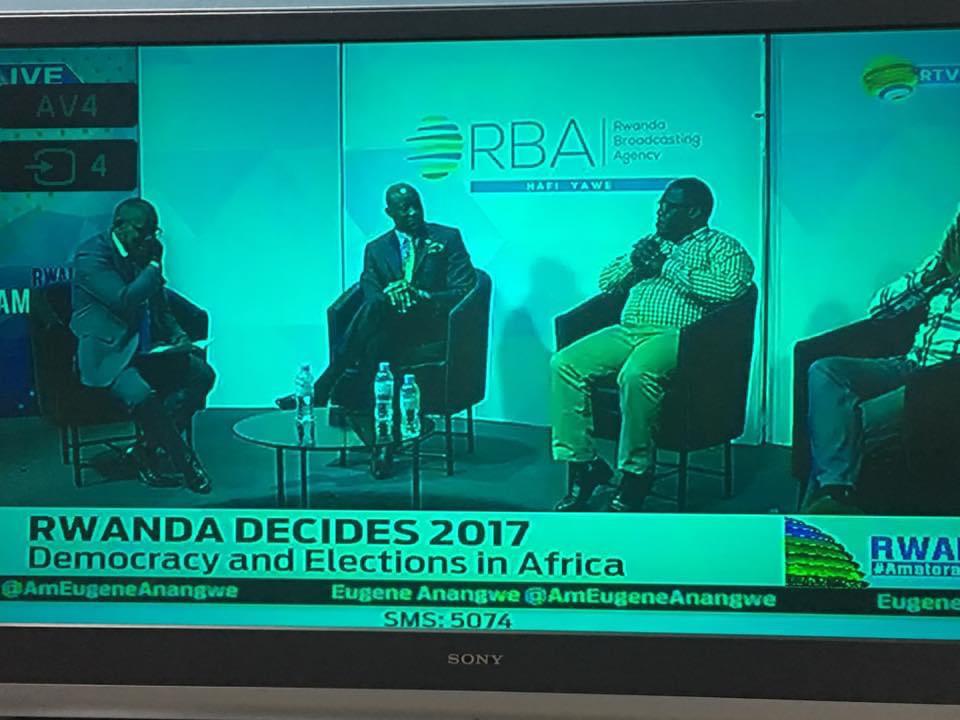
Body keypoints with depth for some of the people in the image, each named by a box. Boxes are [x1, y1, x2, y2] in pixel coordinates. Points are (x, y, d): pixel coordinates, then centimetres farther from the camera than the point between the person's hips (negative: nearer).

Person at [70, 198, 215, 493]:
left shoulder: (144, 253, 11)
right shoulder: (91, 256, -12)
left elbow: (160, 307, 20)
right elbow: (125, 301, -24)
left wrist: (177, 333, 1)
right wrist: (154, 265, -17)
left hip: (146, 348, 8)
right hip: (107, 353, -7)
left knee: (202, 374, -12)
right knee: (141, 395, -34)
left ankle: (147, 450, -8)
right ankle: (186, 464, -17)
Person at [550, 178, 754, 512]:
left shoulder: (720, 245, 9)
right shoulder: (652, 243, 29)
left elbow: (732, 285, -13)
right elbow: (605, 281, 29)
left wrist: (668, 267, -8)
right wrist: (634, 259, 6)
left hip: (675, 335, -7)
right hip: (627, 331, 7)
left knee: (635, 375, -38)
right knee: (563, 364, -17)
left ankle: (636, 472, -22)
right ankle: (582, 462, -11)